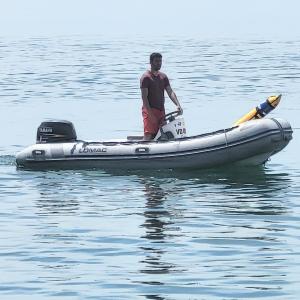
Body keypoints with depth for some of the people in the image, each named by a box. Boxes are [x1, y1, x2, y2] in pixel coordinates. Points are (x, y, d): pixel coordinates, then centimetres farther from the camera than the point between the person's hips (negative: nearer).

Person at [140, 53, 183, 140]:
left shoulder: (163, 77, 13)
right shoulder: (146, 77, -9)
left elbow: (170, 92, 5)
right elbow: (144, 97, -15)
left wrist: (178, 105, -12)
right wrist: (150, 114, -21)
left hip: (161, 110, 7)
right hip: (149, 110, -7)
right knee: (149, 136, -16)